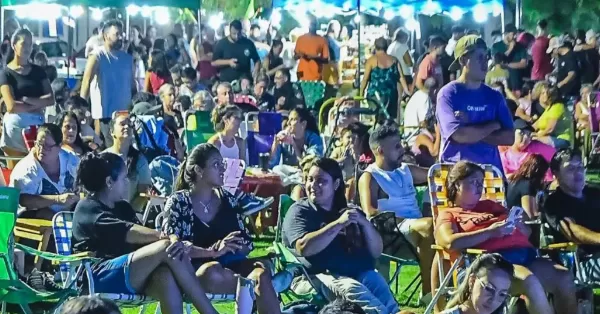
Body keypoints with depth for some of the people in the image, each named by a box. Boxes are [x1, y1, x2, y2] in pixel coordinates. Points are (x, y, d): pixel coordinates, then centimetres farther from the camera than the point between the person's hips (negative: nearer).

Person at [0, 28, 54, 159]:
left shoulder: (38, 71, 12)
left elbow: (51, 99, 2)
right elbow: (12, 106, -12)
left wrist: (26, 100, -10)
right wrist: (36, 106, -4)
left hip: (37, 124, 4)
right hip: (15, 125, -3)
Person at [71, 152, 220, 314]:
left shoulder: (122, 207, 24)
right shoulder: (87, 209, 0)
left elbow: (141, 235, 5)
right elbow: (126, 232, -19)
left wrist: (172, 239, -17)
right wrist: (164, 236, -32)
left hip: (129, 274, 7)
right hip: (101, 277, -6)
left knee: (165, 275, -31)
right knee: (167, 247, -26)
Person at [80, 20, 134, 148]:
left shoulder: (127, 58, 11)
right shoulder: (97, 56, -6)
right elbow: (86, 82, -11)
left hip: (124, 112, 6)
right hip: (105, 112, -6)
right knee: (110, 147, -4)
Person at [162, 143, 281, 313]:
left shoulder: (227, 199, 16)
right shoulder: (178, 202, 3)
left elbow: (247, 243, 14)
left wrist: (231, 248, -10)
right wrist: (213, 251, -22)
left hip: (228, 265, 4)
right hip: (191, 269, -4)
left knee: (261, 270, -29)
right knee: (213, 272, -40)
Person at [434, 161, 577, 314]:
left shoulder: (489, 205, 32)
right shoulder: (448, 215, 15)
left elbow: (527, 232, 31)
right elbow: (450, 242, -9)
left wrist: (519, 225, 6)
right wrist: (490, 232, -14)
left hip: (525, 255, 6)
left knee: (564, 277, -20)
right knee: (529, 281, -36)